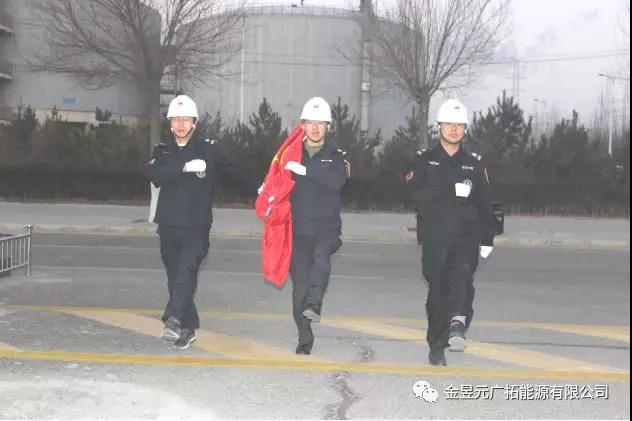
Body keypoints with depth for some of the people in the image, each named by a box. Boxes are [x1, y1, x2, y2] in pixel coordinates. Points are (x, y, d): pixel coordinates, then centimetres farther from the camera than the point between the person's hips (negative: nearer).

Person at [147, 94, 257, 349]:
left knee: (187, 270, -23)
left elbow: (235, 171, 13)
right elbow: (154, 175, -11)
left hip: (197, 226, -3)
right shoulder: (162, 151, 9)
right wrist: (184, 167, -23)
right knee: (175, 277, 7)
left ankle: (174, 320, -32)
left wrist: (258, 190, 9)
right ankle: (188, 328, 17)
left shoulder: (207, 149, 4)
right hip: (169, 226, 3)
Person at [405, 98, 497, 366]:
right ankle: (437, 347, 9)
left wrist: (487, 239, 11)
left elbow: (484, 204, 16)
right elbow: (415, 193, -10)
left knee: (462, 274, -26)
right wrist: (452, 190, -18)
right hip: (434, 238, -1)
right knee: (437, 289, 1)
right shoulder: (424, 161, 8)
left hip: (466, 237, 1)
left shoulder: (474, 164, 14)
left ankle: (457, 322, -41)